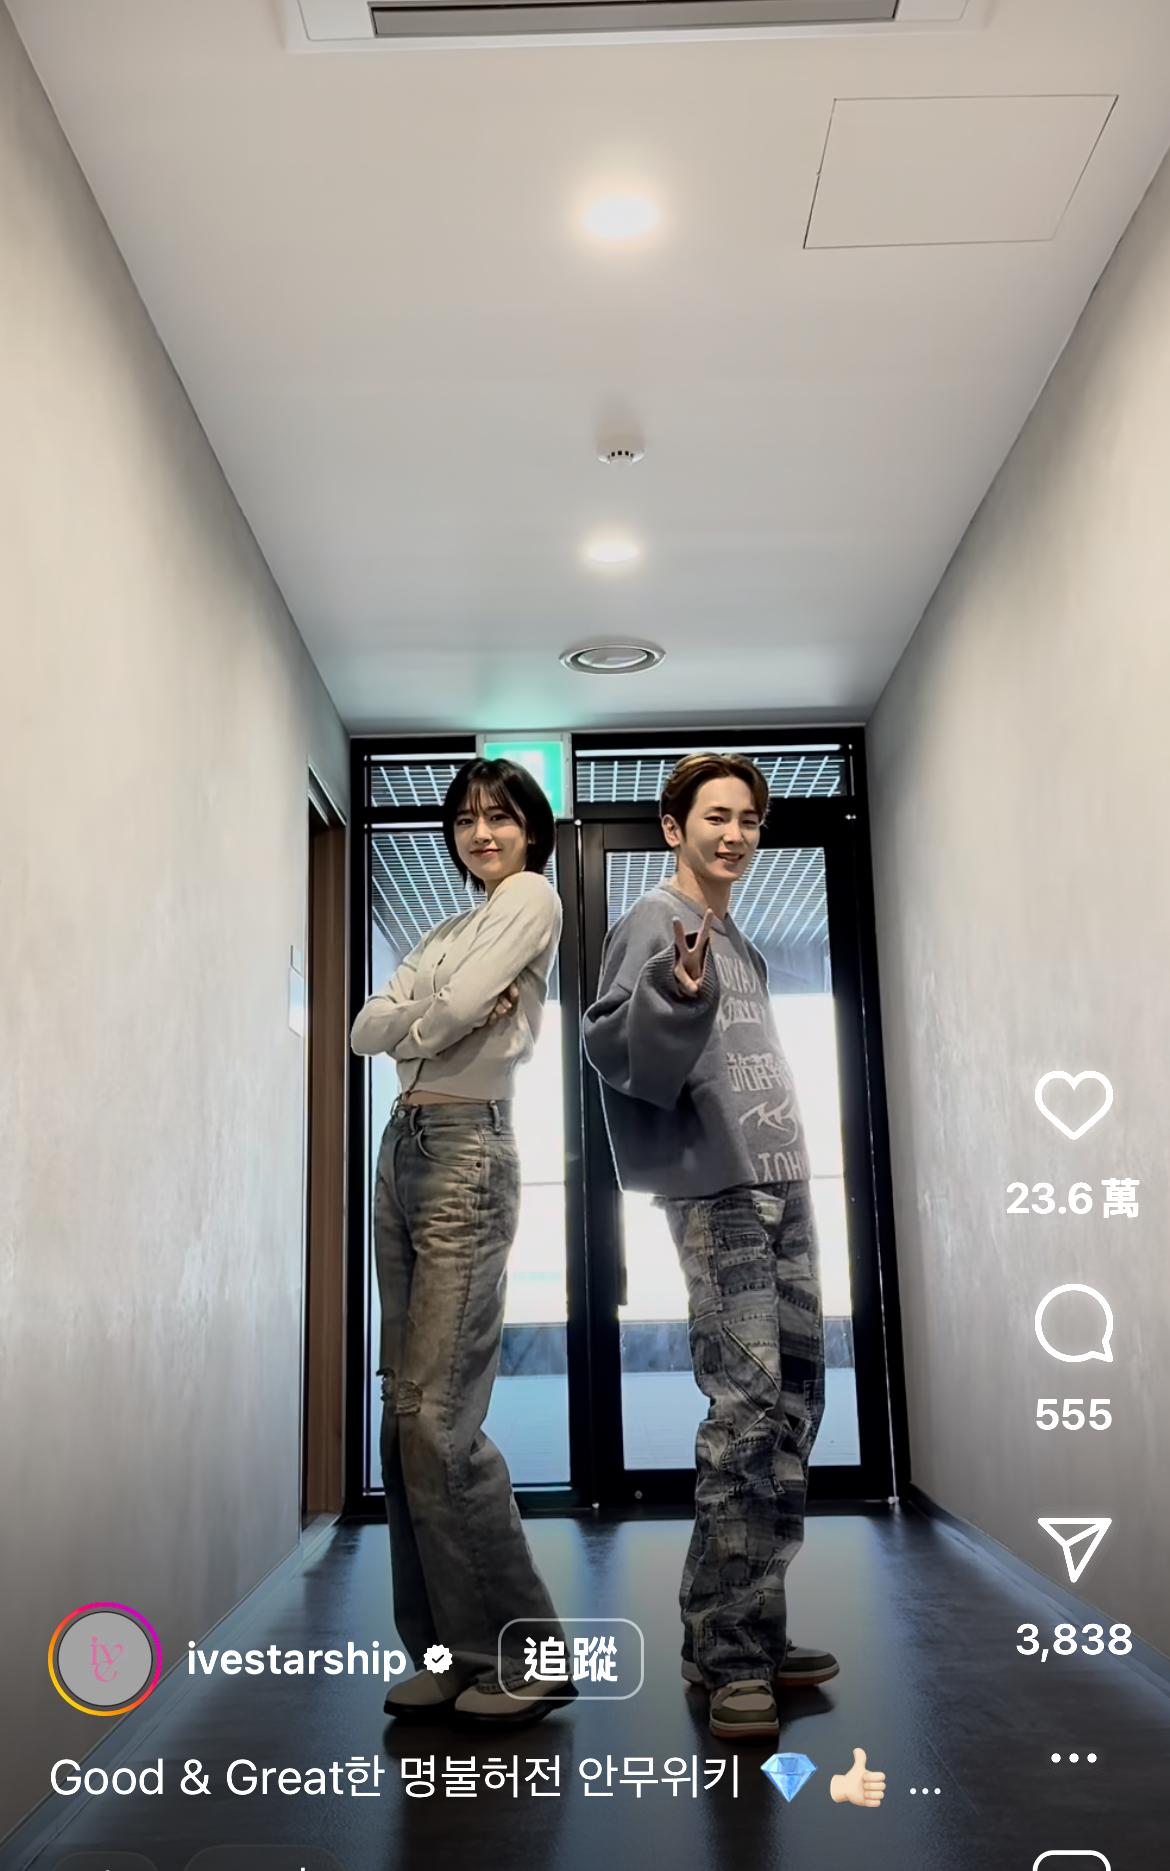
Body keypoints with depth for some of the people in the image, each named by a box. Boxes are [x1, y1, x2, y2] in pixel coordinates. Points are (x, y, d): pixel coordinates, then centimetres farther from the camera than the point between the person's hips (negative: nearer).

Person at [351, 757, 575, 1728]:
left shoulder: (534, 896, 1)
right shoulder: (449, 930, 23)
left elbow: (456, 1007, -14)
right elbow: (368, 1028, 8)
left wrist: (421, 1020, 5)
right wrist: (447, 1014, -7)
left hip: (466, 1153, -8)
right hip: (402, 1151, 8)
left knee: (439, 1419, -11)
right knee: (406, 1418, 6)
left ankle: (528, 1656, 3)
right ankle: (452, 1653, 15)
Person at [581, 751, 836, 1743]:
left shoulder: (745, 948, 22)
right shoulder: (652, 923, -4)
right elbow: (611, 1048, -17)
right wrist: (673, 994, -35)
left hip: (785, 1188, 9)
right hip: (717, 1192, -9)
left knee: (792, 1406, 9)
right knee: (746, 1410, -13)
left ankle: (756, 1630, 18)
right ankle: (726, 1651, -5)